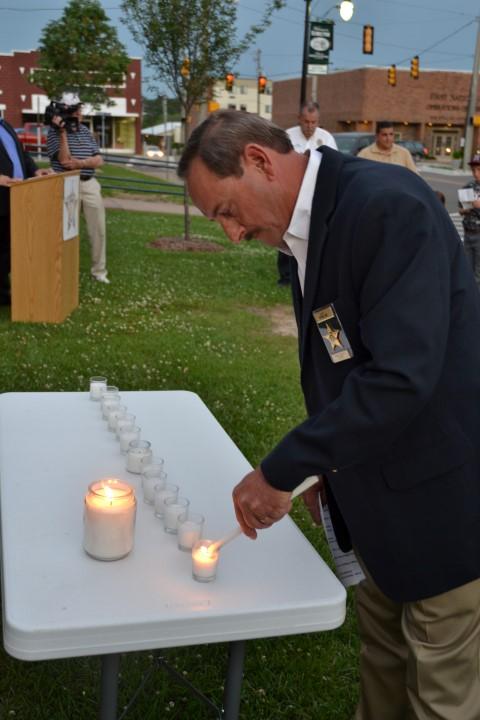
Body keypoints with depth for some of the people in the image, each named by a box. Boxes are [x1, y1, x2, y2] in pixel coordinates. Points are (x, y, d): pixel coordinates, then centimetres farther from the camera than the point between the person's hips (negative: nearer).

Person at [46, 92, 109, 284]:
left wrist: (79, 163, -15)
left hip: (90, 184, 5)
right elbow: (64, 160, -16)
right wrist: (63, 131, -20)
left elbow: (99, 160, 3)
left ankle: (99, 271, 15)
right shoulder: (55, 132, -4)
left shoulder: (86, 131, 11)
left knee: (98, 229, 5)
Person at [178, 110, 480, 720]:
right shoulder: (303, 229, 6)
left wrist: (282, 470, -23)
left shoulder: (388, 206, -23)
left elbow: (403, 376, -30)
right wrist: (332, 465, 9)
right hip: (382, 494, 8)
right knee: (382, 658, 24)